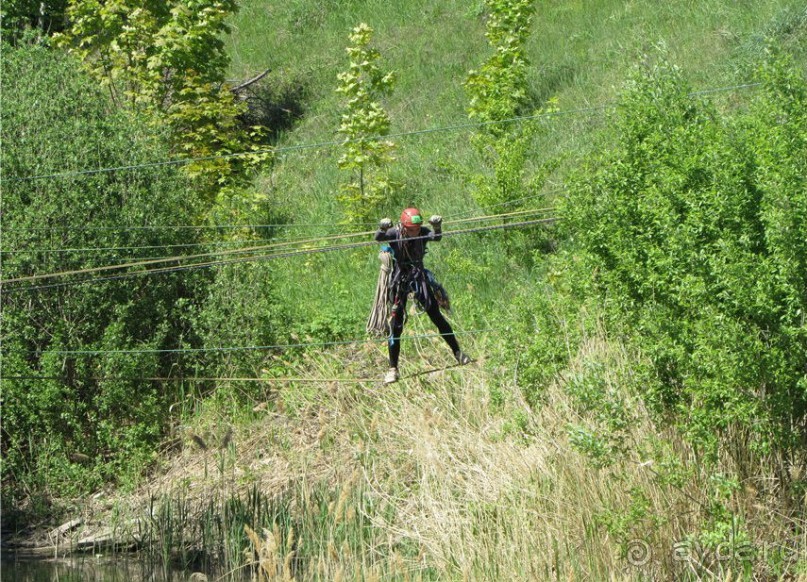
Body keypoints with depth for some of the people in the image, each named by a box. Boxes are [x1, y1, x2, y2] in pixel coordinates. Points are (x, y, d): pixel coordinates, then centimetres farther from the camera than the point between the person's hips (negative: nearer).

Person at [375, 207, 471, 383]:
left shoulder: (423, 232, -12)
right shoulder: (395, 233, -15)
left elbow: (436, 237, -30)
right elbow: (379, 238, -32)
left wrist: (437, 227, -52)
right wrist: (382, 228, -55)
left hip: (419, 277, 1)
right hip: (399, 281, -1)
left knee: (436, 316, 1)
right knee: (396, 325, -2)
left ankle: (457, 353, 13)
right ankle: (393, 369, 4)